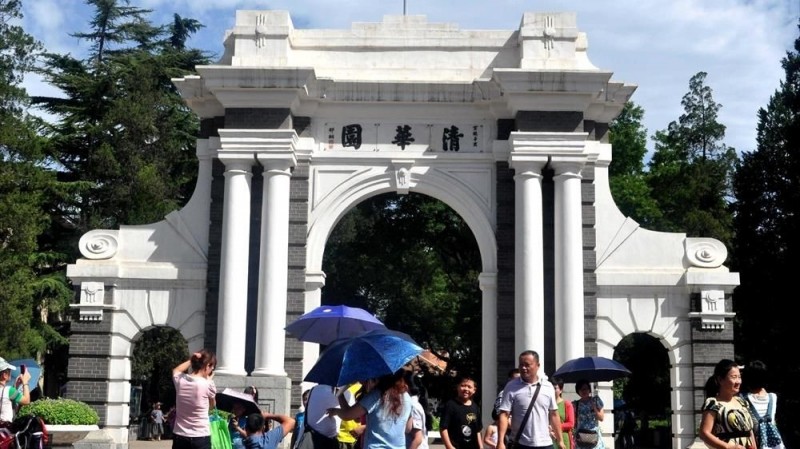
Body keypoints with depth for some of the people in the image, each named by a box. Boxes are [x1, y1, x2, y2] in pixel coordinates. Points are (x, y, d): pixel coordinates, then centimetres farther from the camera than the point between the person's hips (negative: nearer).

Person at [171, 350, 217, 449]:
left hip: (179, 437, 5)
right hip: (200, 438, -5)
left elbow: (175, 370, 27)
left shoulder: (180, 379, -1)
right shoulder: (208, 384, -13)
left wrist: (191, 360, 20)